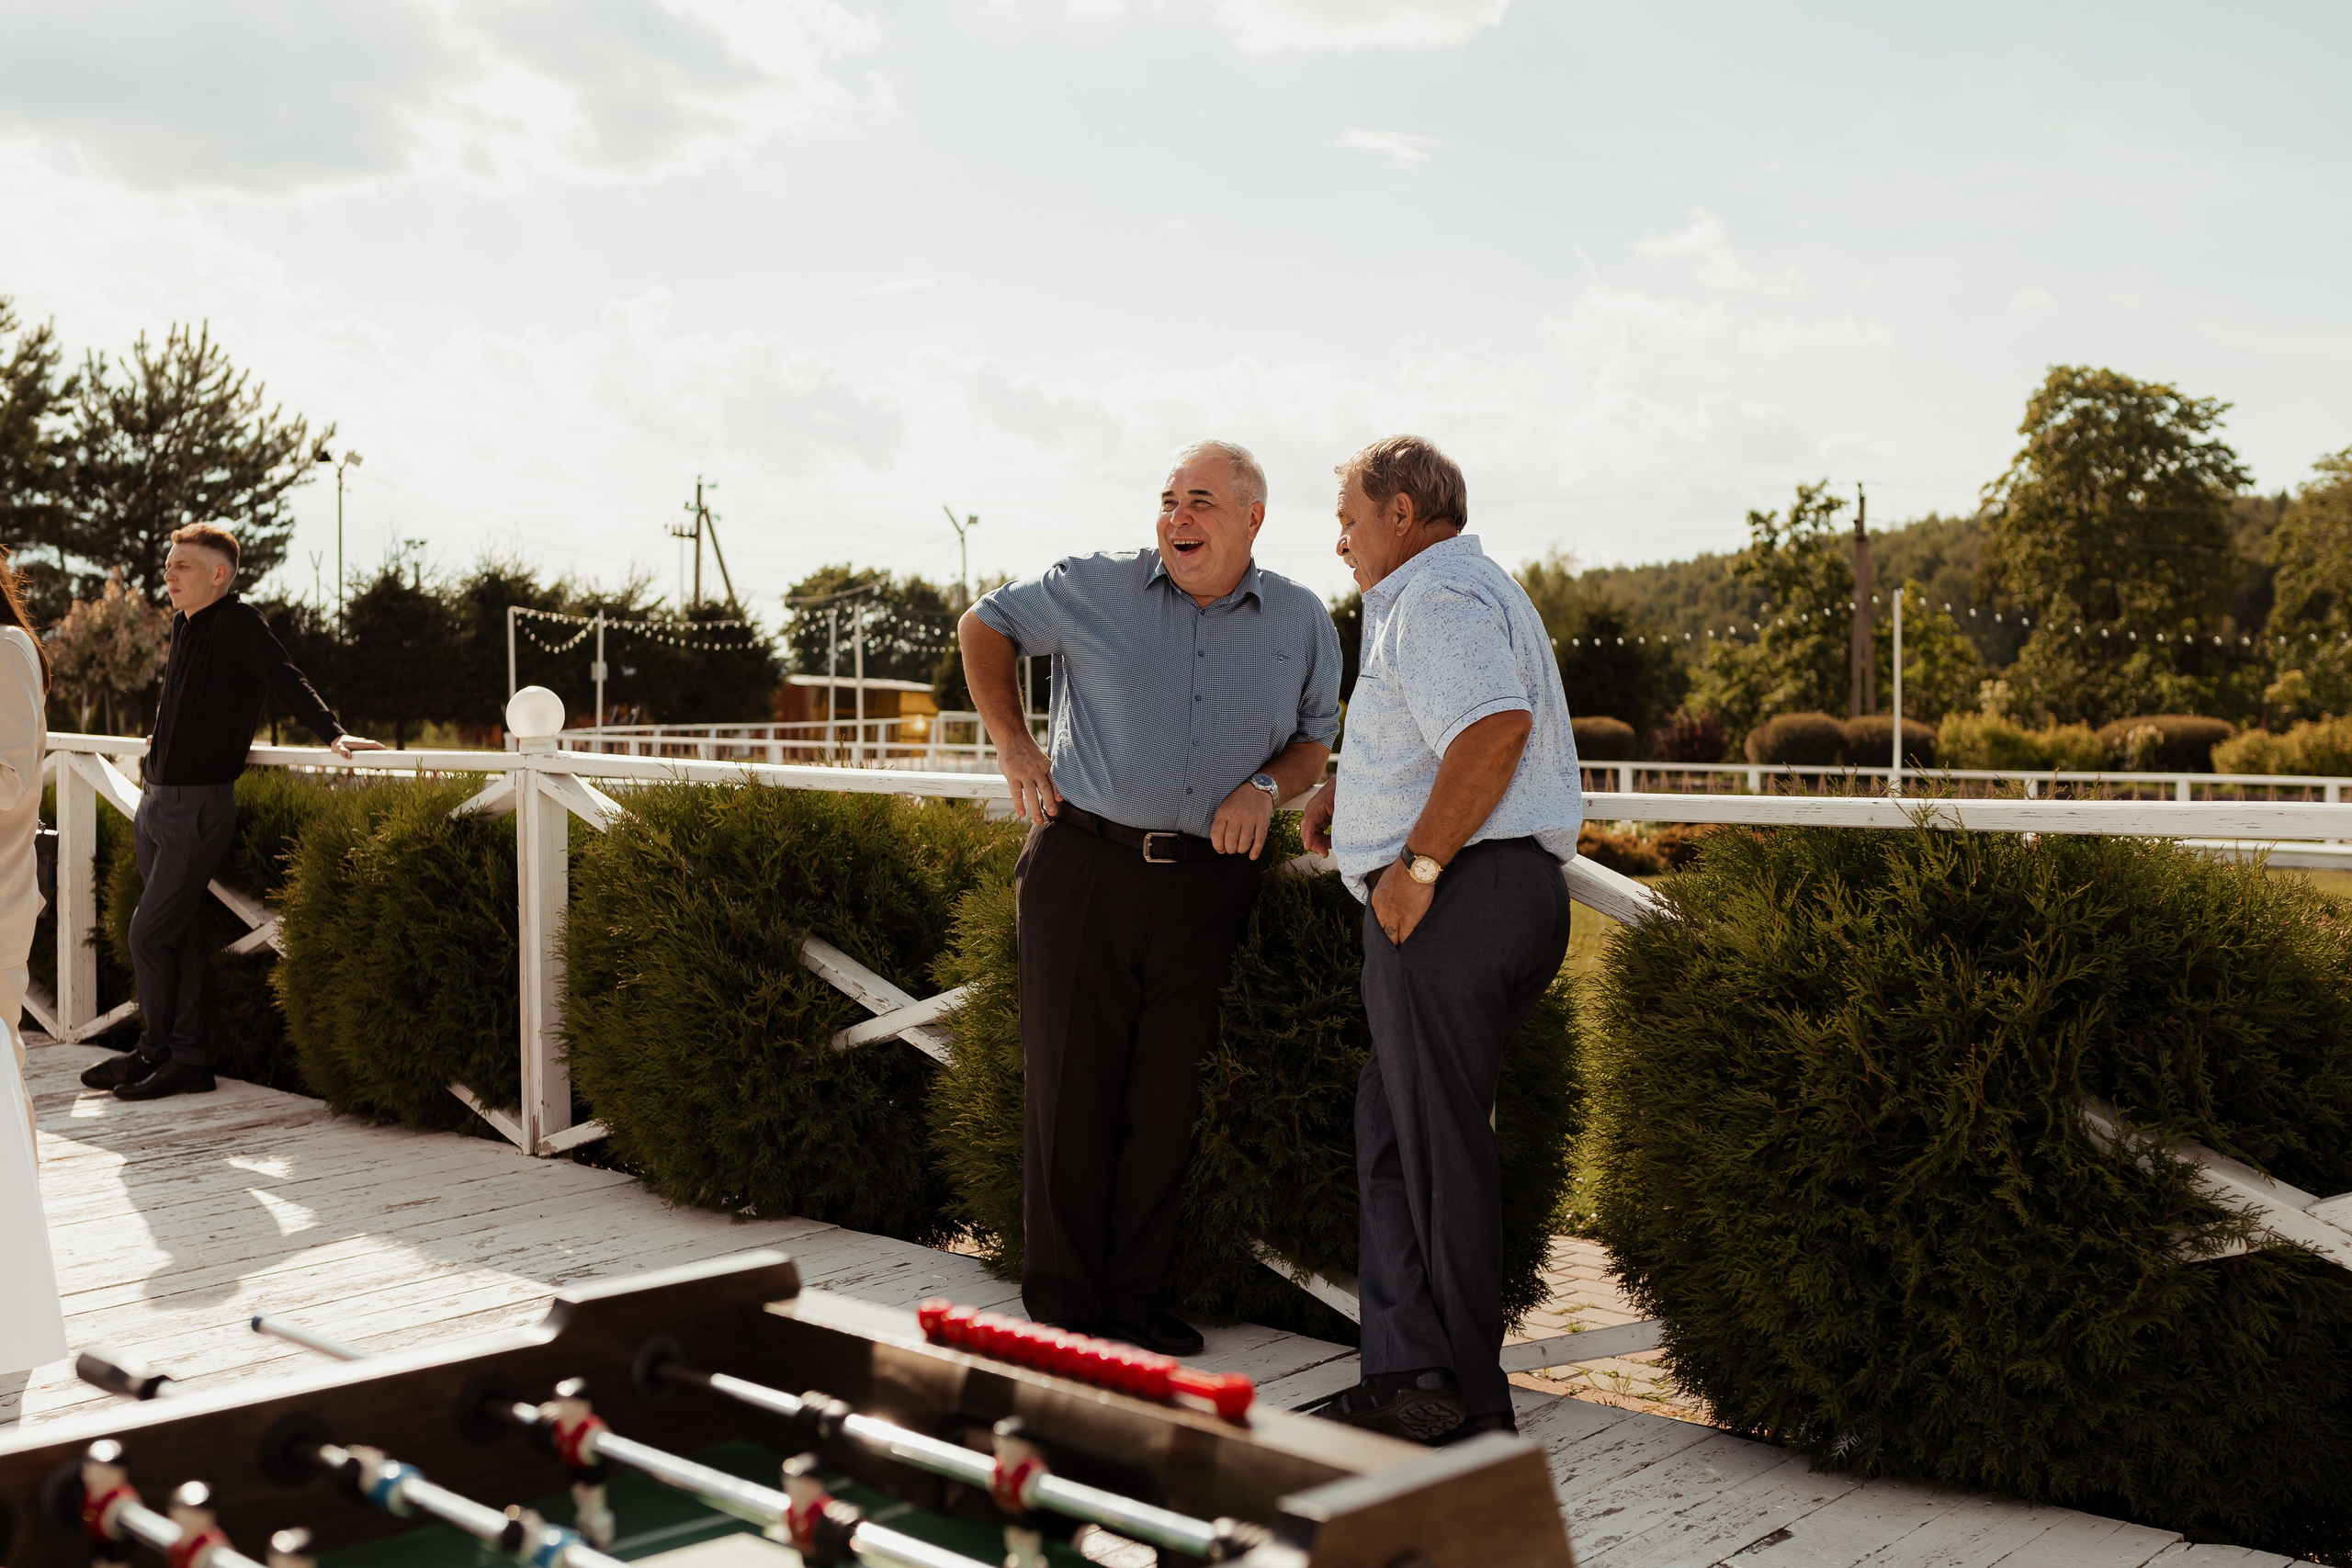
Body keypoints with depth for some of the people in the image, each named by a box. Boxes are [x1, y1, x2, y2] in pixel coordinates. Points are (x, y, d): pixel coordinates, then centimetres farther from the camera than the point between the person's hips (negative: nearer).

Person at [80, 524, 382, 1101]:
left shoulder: (238, 622, -12)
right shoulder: (183, 624, 12)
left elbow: (286, 680, -22)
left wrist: (333, 733, -33)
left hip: (200, 807, -8)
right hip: (156, 801, 8)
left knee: (149, 935, -6)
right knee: (179, 936, 10)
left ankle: (157, 1050, 9)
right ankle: (184, 1059, 15)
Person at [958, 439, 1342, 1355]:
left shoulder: (1301, 622, 8)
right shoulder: (1094, 590, 1)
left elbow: (1315, 740, 19)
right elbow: (984, 627, 15)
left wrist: (1267, 786, -3)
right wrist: (1013, 744, 6)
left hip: (1208, 883, 2)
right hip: (1085, 866, -2)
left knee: (1167, 1102, 6)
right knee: (1070, 1088, 2)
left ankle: (1138, 1302, 19)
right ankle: (1061, 1308, 12)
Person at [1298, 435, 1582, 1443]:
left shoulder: (1436, 595, -9)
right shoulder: (1457, 593, 26)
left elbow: (1494, 728, -27)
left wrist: (1415, 864, -23)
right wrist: (1348, 788, 23)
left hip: (1453, 901, -11)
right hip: (1513, 899, 11)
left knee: (1441, 1144, -2)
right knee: (1394, 1132, 12)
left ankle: (1469, 1401, 8)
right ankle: (1409, 1374, 13)